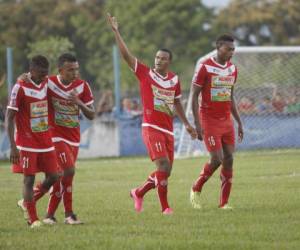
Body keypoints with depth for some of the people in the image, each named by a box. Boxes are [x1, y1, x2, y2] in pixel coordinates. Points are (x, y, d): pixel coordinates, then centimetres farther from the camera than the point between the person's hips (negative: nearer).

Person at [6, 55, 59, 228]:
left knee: (53, 176, 4)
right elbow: (10, 118, -13)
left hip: (46, 141, 6)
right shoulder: (20, 88, -13)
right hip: (27, 144, -6)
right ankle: (33, 219, 1)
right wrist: (13, 146, -18)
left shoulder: (46, 84, 5)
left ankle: (27, 203, 24)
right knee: (29, 179, -4)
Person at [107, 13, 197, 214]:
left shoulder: (174, 80, 10)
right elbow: (126, 54, -8)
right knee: (163, 165, -17)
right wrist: (116, 31, -13)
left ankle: (139, 193, 31)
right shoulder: (145, 74, -3)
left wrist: (187, 124, 26)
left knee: (165, 172, 7)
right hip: (151, 128, -6)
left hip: (168, 130, 6)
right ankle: (165, 207, -8)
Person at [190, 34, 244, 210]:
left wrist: (239, 122, 14)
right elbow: (194, 96, -8)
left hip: (227, 121, 6)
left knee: (229, 159, -2)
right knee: (217, 159, -13)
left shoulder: (232, 69, 9)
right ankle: (196, 190, 10)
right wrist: (197, 124, -13)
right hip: (209, 121, -6)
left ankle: (224, 202, 3)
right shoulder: (205, 68, -10)